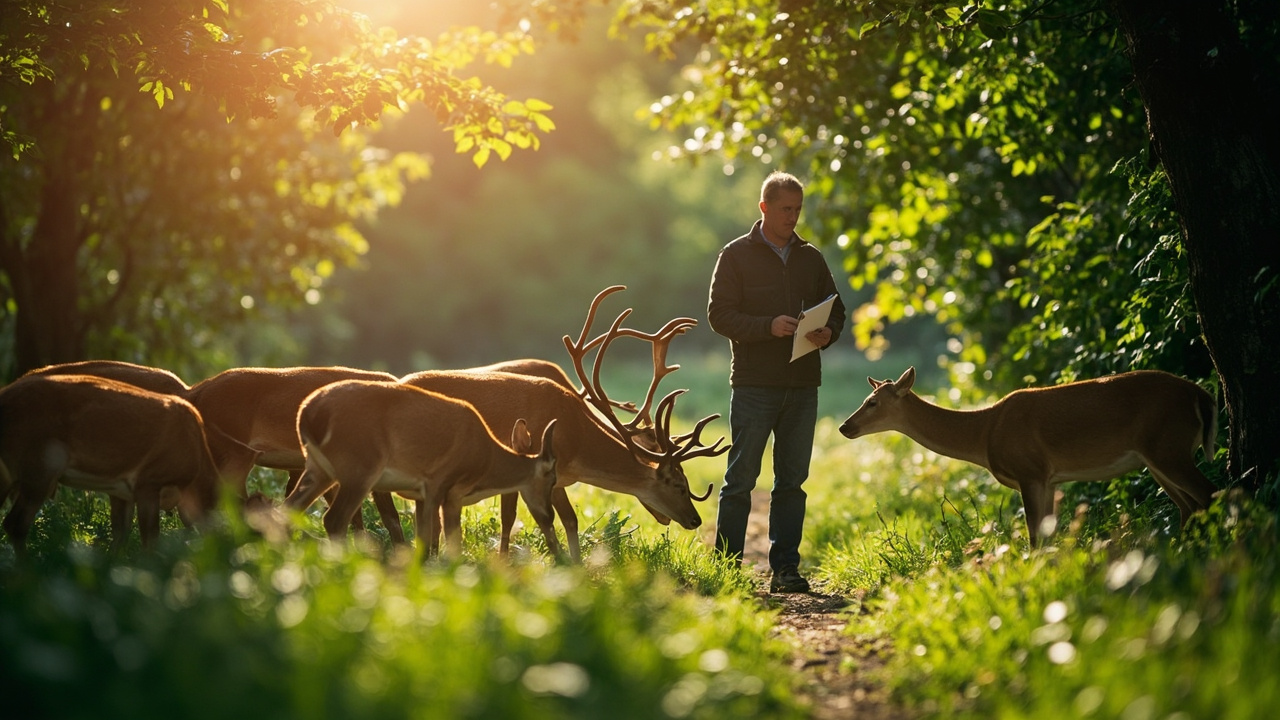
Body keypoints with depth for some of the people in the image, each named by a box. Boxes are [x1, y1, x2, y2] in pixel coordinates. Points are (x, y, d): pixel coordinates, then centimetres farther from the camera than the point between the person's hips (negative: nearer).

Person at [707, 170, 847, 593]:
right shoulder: (736, 256, 1)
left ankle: (785, 568, 9)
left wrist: (828, 333, -5)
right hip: (753, 384, -4)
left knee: (792, 480, 6)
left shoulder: (811, 258, 13)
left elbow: (835, 309, 19)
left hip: (802, 385, 4)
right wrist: (768, 326, -19)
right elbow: (719, 314, -6)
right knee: (741, 479, -2)